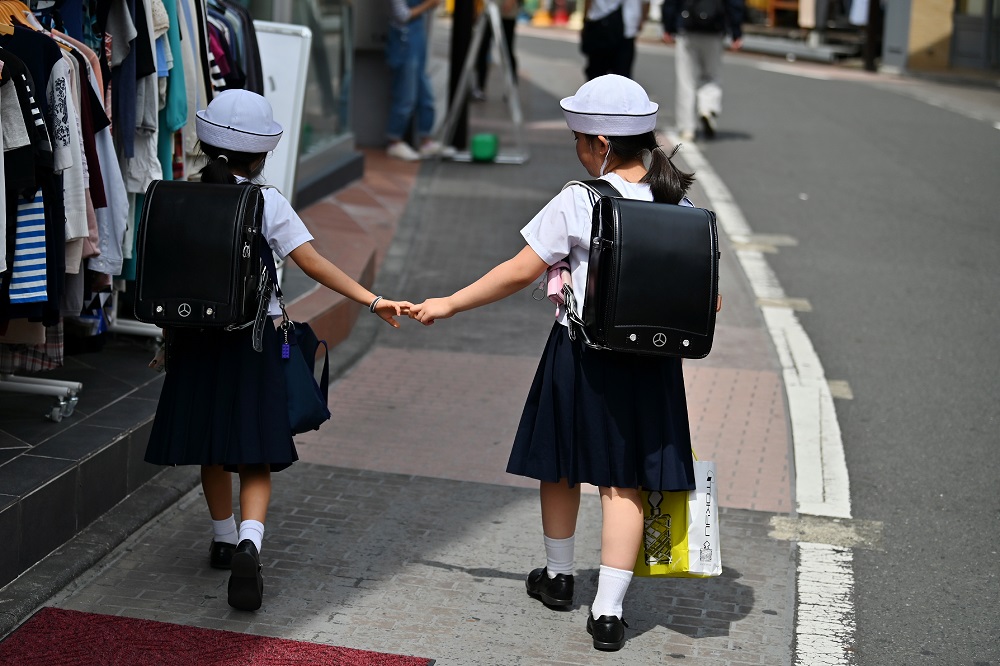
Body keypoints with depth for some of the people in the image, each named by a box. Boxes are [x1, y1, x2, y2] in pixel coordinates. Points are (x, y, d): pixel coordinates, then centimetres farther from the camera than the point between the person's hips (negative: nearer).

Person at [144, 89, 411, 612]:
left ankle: (224, 539, 34)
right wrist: (372, 301, -13)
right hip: (252, 339, -3)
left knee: (212, 450, 18)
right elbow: (314, 264, -15)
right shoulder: (268, 203, -9)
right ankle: (247, 544, -22)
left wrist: (170, 339, 16)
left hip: (197, 337, 3)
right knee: (255, 456, -1)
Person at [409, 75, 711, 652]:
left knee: (562, 465, 18)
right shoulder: (679, 203, -2)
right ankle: (608, 608, 6)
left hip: (583, 353, -3)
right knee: (625, 480, 7)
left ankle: (559, 575, 37)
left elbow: (520, 273, -9)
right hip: (651, 361, 3)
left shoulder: (578, 201, -13)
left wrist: (449, 304, 0)